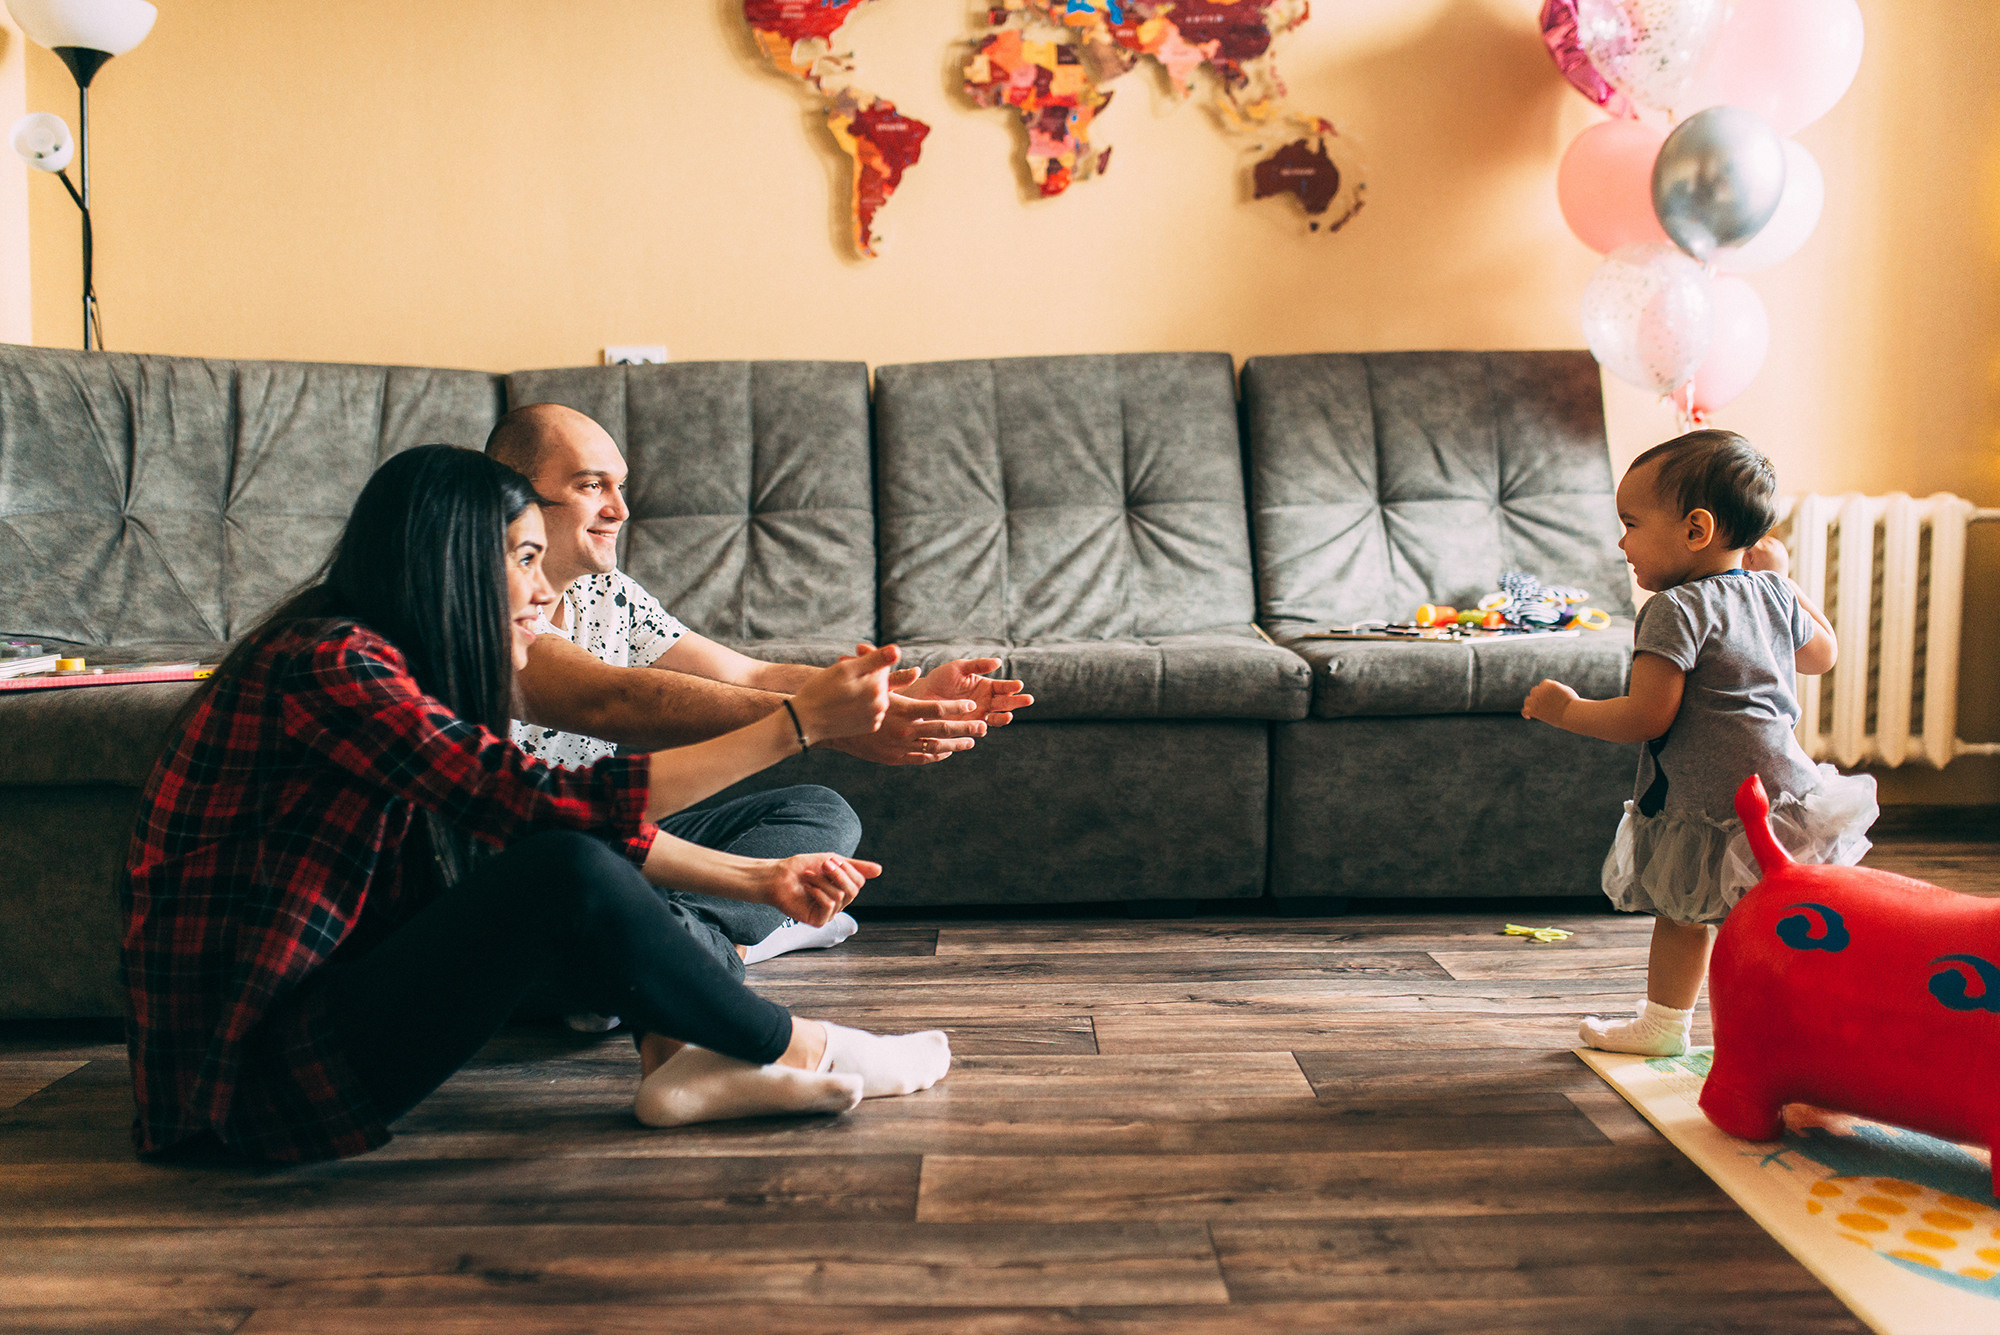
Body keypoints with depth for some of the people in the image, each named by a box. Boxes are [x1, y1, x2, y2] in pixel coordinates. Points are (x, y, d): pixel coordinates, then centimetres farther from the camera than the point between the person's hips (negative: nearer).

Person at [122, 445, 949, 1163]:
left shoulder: (391, 666, 10)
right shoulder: (331, 667, -20)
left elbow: (595, 824, 11)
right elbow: (556, 806, -27)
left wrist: (759, 880, 4)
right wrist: (798, 723, -23)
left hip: (335, 988, 10)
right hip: (261, 1065, -10)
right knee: (565, 876, -26)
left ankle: (678, 1058, -9)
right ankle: (795, 1049, -7)